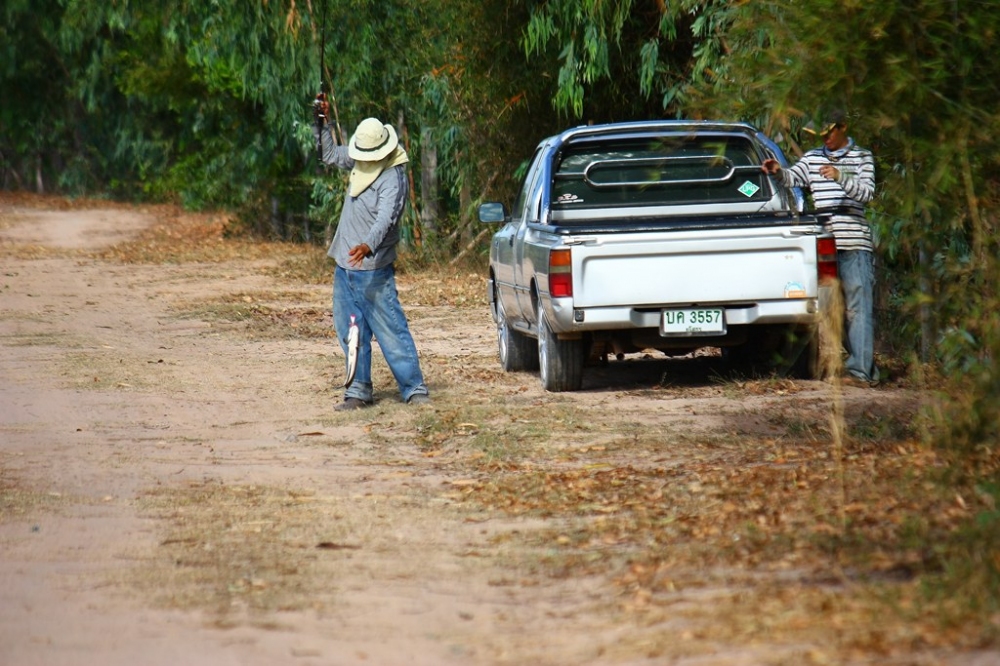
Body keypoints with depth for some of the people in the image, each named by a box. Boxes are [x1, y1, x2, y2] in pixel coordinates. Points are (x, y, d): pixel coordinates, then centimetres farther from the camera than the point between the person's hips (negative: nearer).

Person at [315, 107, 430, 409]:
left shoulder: (393, 177, -18)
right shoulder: (359, 160, 7)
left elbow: (385, 218, -33)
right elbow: (331, 155, 27)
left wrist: (368, 245, -50)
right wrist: (323, 124, 14)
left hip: (373, 269, -8)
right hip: (345, 265, 8)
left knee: (391, 331, -8)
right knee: (350, 332, 11)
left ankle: (415, 389, -4)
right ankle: (359, 391, 18)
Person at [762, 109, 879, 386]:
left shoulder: (862, 158, 7)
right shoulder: (813, 158, 17)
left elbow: (867, 192, -6)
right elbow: (793, 178, 3)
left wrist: (840, 177, -20)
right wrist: (778, 171, -18)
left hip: (855, 242, -5)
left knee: (858, 308, -9)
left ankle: (860, 370, -13)